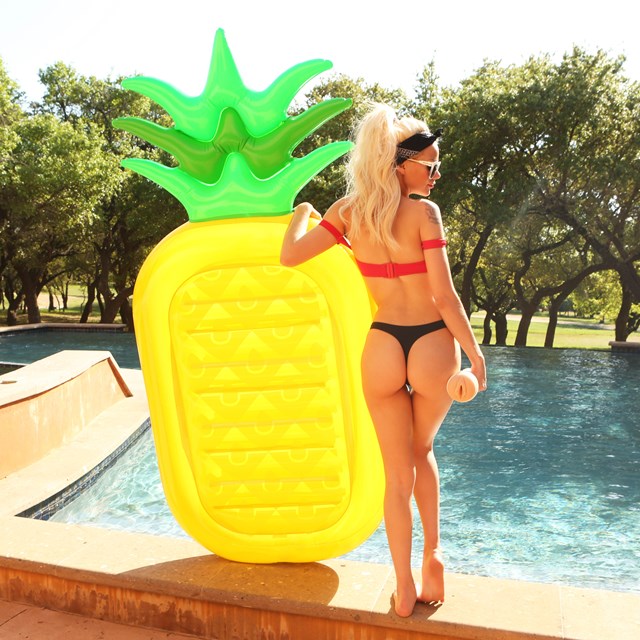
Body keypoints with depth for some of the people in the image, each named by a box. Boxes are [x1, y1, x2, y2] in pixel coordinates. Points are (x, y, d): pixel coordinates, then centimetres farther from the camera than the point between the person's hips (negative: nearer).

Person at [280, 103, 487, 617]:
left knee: (397, 472, 15)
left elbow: (289, 256, 0)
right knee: (423, 451, 28)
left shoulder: (348, 212, 0)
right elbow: (445, 295, -12)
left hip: (383, 349, 2)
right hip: (434, 348, -2)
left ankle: (405, 588, 23)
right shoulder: (424, 212, -9)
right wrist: (475, 354, -2)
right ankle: (432, 551, 25)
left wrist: (301, 212, 19)